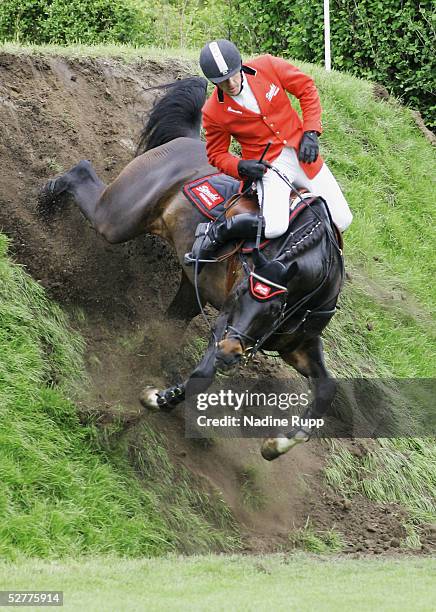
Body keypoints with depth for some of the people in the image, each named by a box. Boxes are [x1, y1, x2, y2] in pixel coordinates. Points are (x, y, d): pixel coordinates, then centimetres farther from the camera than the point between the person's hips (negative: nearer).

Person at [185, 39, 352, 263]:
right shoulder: (213, 112, -11)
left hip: (302, 153, 3)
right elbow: (217, 154, 3)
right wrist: (240, 167, -17)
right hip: (268, 166, -3)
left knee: (342, 222, 2)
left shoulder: (268, 66, -10)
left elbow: (306, 88, 2)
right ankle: (215, 232, -9)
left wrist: (310, 132, -7)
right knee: (273, 226, -31)